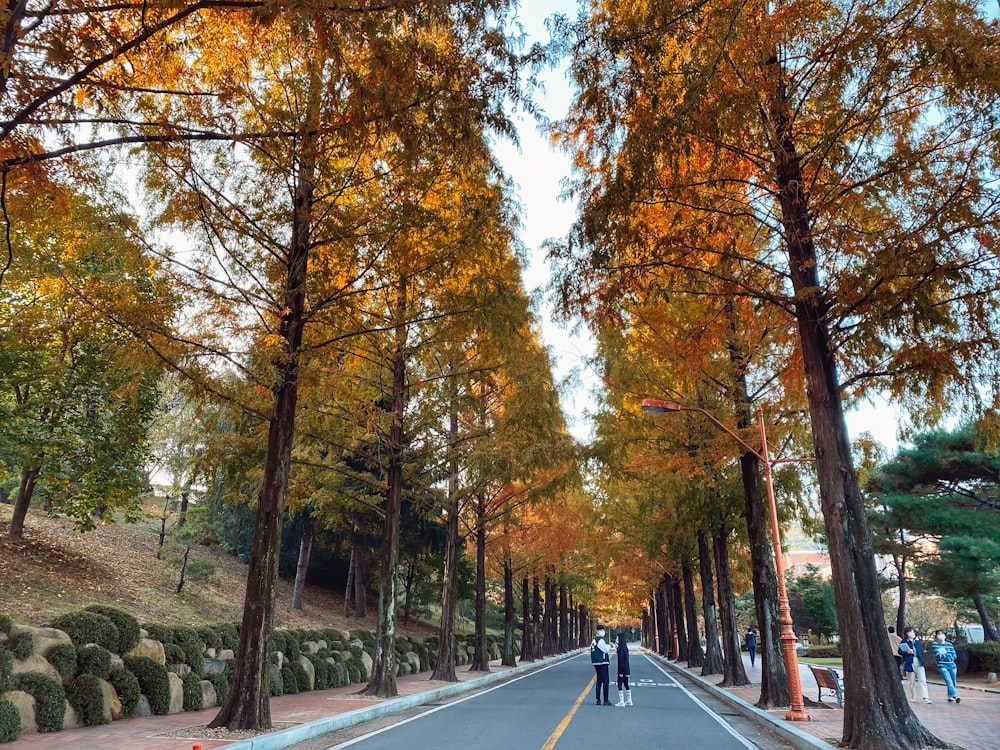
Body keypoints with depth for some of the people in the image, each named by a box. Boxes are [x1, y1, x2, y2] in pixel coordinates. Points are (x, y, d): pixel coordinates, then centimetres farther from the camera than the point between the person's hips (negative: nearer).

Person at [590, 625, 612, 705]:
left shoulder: (593, 640, 15)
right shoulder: (600, 640, -13)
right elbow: (606, 650, -12)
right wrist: (610, 646, 5)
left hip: (596, 663, 9)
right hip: (602, 662, -9)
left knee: (599, 680, 13)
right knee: (605, 680, -5)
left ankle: (598, 700, 14)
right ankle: (606, 700, -6)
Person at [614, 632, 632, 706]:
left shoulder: (620, 648, -17)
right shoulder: (625, 647, 10)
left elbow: (621, 660, -20)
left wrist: (621, 672, -18)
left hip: (622, 669, -9)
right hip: (626, 669, 9)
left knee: (620, 684, -3)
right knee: (626, 685, 15)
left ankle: (621, 702, -2)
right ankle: (629, 701, 19)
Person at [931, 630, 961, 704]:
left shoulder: (949, 645, 7)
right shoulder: (935, 644, 0)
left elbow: (954, 656, 1)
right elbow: (938, 655, -9)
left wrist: (943, 654, -9)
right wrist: (948, 655, -4)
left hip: (952, 666, 3)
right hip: (942, 666, -3)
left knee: (952, 683, 8)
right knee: (949, 681, -18)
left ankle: (950, 696, 26)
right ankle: (955, 696, -27)